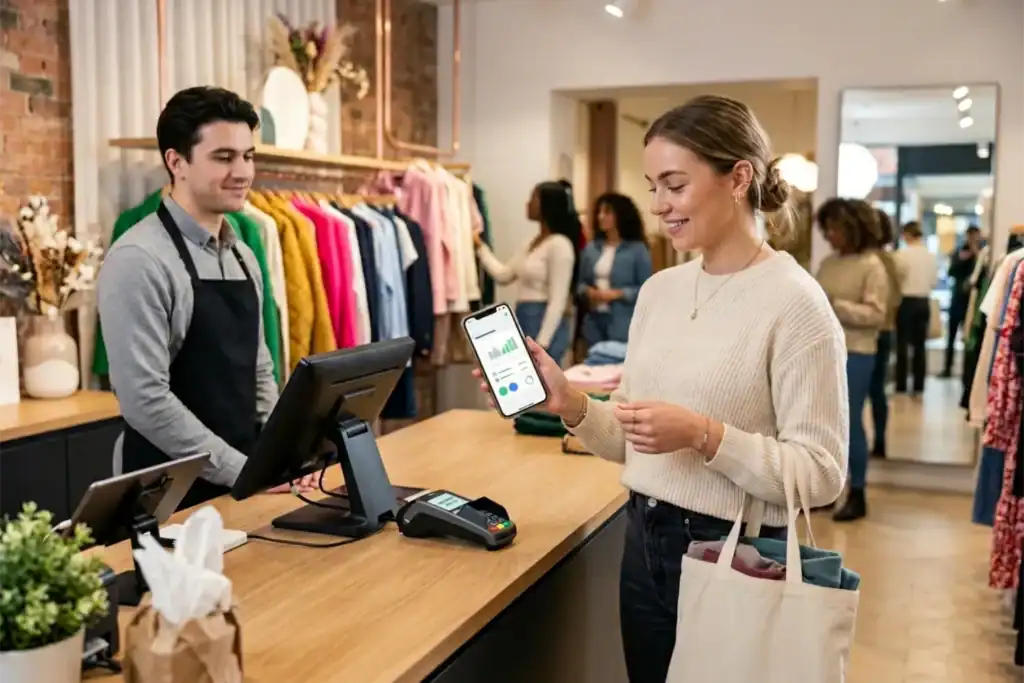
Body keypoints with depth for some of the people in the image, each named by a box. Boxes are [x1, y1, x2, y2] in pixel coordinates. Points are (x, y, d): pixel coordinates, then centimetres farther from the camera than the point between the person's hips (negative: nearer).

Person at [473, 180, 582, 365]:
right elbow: (503, 275, 19)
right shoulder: (533, 242, 14)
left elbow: (558, 301, -18)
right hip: (523, 321, 9)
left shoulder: (560, 245, -14)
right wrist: (479, 245, 20)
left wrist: (542, 343, -21)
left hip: (545, 323, -9)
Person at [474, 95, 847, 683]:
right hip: (644, 548, 7)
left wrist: (703, 435, -25)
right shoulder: (659, 289, 5)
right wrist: (571, 405, -7)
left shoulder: (793, 302, -15)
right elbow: (632, 442, 9)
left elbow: (821, 475, -17)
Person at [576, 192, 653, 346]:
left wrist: (617, 294, -16)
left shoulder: (637, 249, -4)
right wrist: (588, 291, -5)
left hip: (622, 324, -5)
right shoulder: (591, 248, 11)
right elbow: (581, 283, 17)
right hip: (594, 321, 5)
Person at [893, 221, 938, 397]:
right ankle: (918, 386, 10)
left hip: (906, 301, -4)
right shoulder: (931, 256, 3)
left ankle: (901, 386, 1)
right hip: (924, 302, 4)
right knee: (920, 344, 8)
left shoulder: (901, 255, -11)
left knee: (903, 344, 0)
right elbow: (934, 281, 8)